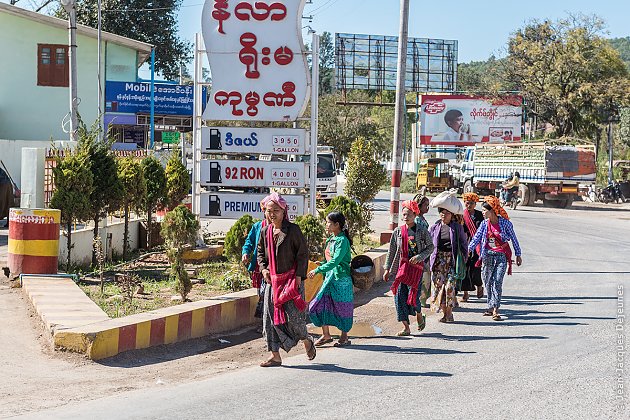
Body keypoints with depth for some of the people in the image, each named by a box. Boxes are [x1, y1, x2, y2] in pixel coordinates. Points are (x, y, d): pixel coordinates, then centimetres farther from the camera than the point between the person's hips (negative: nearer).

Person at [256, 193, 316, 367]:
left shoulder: (292, 229, -7)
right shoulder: (265, 231, 8)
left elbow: (303, 252, -6)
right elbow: (260, 252, 20)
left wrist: (299, 275, -11)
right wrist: (263, 268, 3)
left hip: (291, 279, -5)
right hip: (272, 280, 5)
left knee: (292, 314, -9)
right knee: (271, 316, 1)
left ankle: (307, 341, 21)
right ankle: (275, 355, 7)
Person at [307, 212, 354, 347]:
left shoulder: (342, 241, -15)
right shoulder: (331, 239, 11)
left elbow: (335, 261, -25)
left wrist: (317, 270, -27)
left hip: (341, 279, -8)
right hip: (330, 277, 8)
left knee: (342, 307, 3)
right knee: (320, 304, 1)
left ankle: (344, 337, 16)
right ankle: (326, 335, 11)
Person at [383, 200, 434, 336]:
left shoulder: (422, 231, -2)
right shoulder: (398, 231, 5)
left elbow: (430, 247, 4)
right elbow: (391, 251, 10)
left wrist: (419, 257, -11)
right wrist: (387, 269, 8)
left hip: (416, 266, -3)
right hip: (401, 266, 3)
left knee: (413, 294, -9)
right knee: (400, 296, -3)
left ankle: (420, 315, 26)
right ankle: (406, 327, 5)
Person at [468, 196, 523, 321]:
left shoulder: (505, 223, -6)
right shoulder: (484, 224, 4)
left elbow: (513, 238, 4)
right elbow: (476, 238, 6)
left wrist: (518, 255, 9)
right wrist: (468, 250, -5)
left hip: (501, 256, -4)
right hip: (488, 256, 4)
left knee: (497, 282, -12)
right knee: (488, 282, 7)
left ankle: (495, 309, -14)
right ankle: (491, 306, 21)